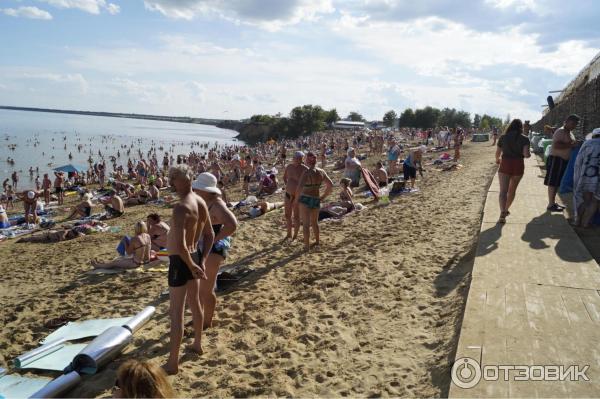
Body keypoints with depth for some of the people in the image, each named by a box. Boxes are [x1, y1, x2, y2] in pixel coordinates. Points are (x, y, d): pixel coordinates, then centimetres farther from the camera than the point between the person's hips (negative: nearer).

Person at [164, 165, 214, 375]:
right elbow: (210, 235, 10)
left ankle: (173, 363, 10)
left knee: (176, 312, 0)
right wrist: (202, 261, 9)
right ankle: (197, 344, 43)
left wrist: (192, 266, -18)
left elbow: (180, 244, -31)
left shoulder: (181, 208, -25)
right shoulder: (201, 202, 3)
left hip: (181, 261, -9)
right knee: (195, 302, 24)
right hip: (194, 256, 9)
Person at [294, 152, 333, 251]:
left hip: (305, 199, -6)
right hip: (316, 200, 6)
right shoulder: (321, 172, -1)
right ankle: (317, 241, 36)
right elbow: (330, 185, 4)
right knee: (314, 222, 25)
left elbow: (299, 188, -28)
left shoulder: (306, 173, -18)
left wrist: (296, 199, -14)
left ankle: (307, 245, 5)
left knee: (306, 223, 3)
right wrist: (323, 197, 13)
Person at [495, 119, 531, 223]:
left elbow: (497, 153, 7)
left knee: (503, 190, -6)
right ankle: (506, 209, 32)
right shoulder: (524, 139, -3)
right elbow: (526, 154, -13)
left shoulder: (503, 137, 2)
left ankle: (502, 213, -23)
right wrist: (529, 154, 11)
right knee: (512, 190, 19)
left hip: (505, 164, -1)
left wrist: (497, 159, 29)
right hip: (518, 165, 1)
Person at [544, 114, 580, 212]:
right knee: (553, 183, -6)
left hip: (564, 160, 10)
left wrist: (575, 145, 9)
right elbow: (556, 145, -27)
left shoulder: (569, 132, 17)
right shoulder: (561, 131, -14)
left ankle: (553, 202, 23)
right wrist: (571, 145, -25)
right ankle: (550, 205, -3)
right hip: (556, 159, -10)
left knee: (557, 183, 15)